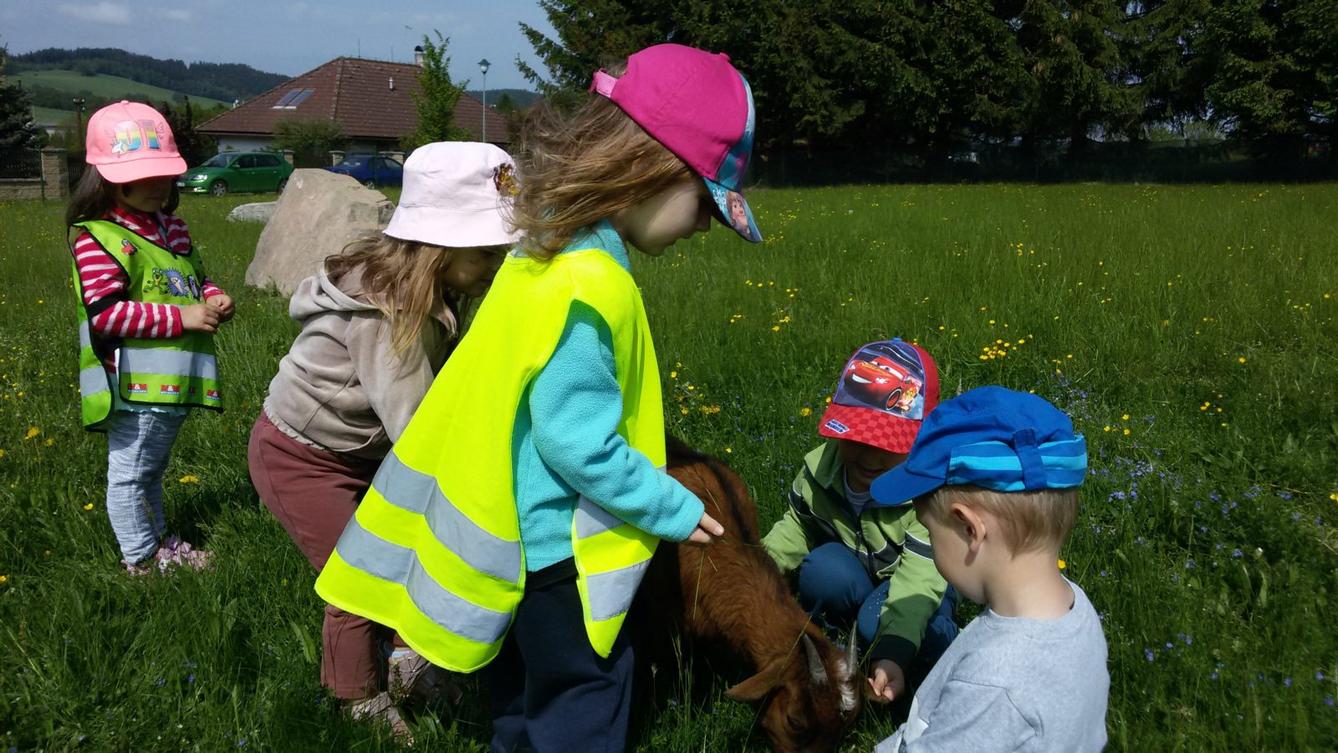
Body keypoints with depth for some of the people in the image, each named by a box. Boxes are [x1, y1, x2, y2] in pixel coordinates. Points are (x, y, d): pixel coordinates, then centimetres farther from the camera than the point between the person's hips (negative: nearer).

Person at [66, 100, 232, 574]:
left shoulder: (172, 227, 12)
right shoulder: (97, 238, -14)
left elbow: (195, 277, 25)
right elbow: (104, 313, -22)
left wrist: (213, 297, 1)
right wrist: (182, 317, -22)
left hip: (176, 382, 9)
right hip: (134, 386, -9)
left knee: (152, 468, 23)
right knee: (130, 473, 7)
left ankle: (157, 540, 38)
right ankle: (140, 558, 19)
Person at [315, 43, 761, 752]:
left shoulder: (553, 248, 1)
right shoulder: (587, 286, -28)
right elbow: (581, 446, -26)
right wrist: (675, 510, -13)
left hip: (524, 532, 9)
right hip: (559, 546, -9)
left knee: (527, 687, 26)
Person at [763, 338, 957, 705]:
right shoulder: (820, 466, -20)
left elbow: (919, 577, -39)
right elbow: (797, 528, -2)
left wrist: (893, 652, -53)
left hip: (910, 581, -3)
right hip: (851, 576, 3)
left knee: (880, 621, -35)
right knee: (823, 569, -32)